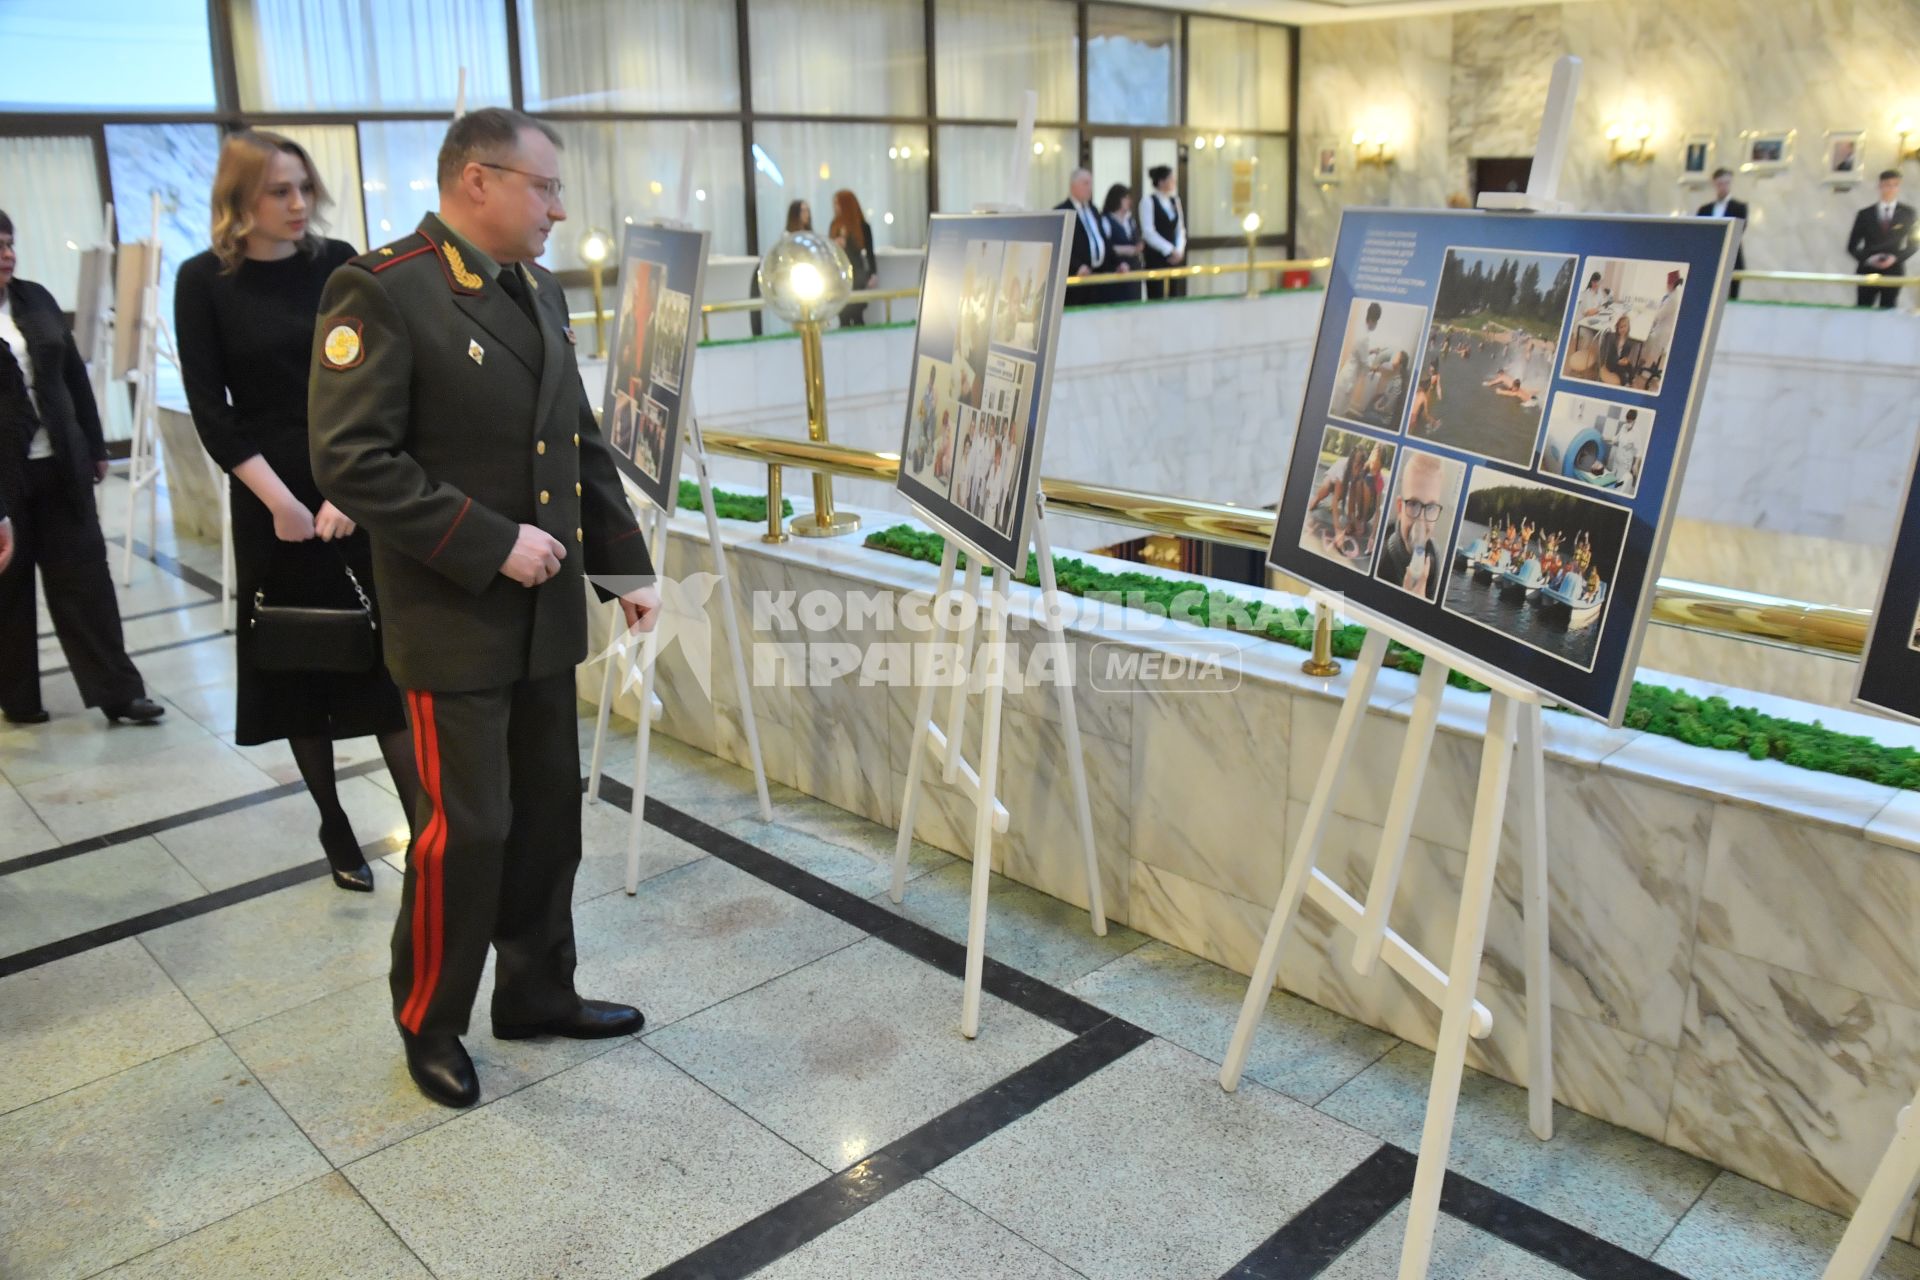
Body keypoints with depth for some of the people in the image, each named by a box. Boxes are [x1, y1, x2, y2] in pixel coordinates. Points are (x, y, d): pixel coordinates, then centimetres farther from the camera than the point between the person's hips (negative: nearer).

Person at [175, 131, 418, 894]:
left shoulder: (339, 264, 2)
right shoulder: (203, 282, -1)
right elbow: (210, 409, -4)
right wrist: (278, 500, -12)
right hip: (273, 503, 0)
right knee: (299, 666, 9)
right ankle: (336, 829, 23)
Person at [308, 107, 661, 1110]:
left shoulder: (539, 292, 12)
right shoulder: (381, 292, -13)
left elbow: (582, 444, 16)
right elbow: (352, 462, -19)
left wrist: (625, 565, 10)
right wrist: (492, 544, -20)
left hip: (546, 614, 7)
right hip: (454, 621, -7)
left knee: (547, 818, 14)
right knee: (465, 830, 1)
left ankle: (537, 996, 32)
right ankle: (430, 1026, 23)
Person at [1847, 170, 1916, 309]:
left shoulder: (1907, 213, 7)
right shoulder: (1865, 214, 6)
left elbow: (1912, 244, 9)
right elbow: (1852, 246, 6)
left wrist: (1895, 258, -10)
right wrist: (1868, 258, -12)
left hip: (1893, 270, 0)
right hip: (1868, 271, 0)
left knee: (1887, 312, -1)